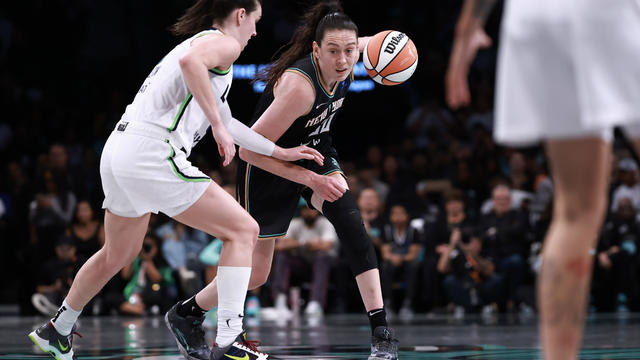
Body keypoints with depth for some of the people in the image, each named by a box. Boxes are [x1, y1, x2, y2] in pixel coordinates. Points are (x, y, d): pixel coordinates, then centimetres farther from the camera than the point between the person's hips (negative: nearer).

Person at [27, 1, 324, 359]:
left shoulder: (199, 41, 28)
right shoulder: (225, 43, 0)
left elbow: (225, 120, 36)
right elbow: (190, 62, -25)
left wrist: (280, 152, 38)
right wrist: (218, 126, -21)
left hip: (118, 152, 10)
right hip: (152, 152, -10)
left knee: (118, 254, 29)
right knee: (243, 231, -4)